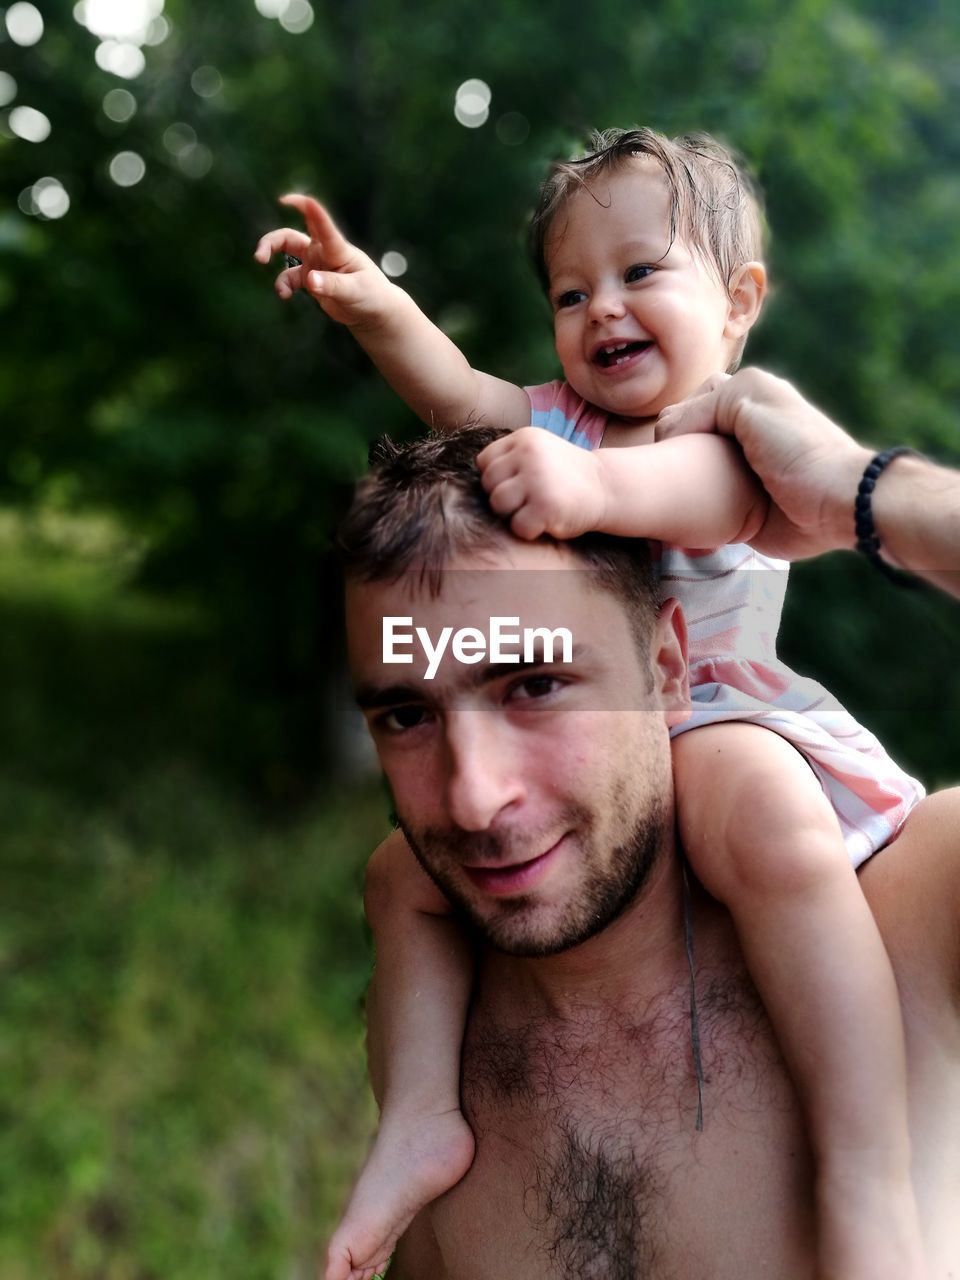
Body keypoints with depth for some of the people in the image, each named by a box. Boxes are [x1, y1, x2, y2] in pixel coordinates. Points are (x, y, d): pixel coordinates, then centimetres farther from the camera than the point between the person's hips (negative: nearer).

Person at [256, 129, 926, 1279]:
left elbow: (713, 490, -28)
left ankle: (869, 1187, -36)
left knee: (767, 824, -38)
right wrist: (375, 308, -26)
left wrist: (594, 483, -50)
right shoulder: (563, 421, 15)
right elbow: (460, 393, -5)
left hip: (716, 719, -7)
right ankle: (421, 1116, 7)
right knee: (402, 872, 5)